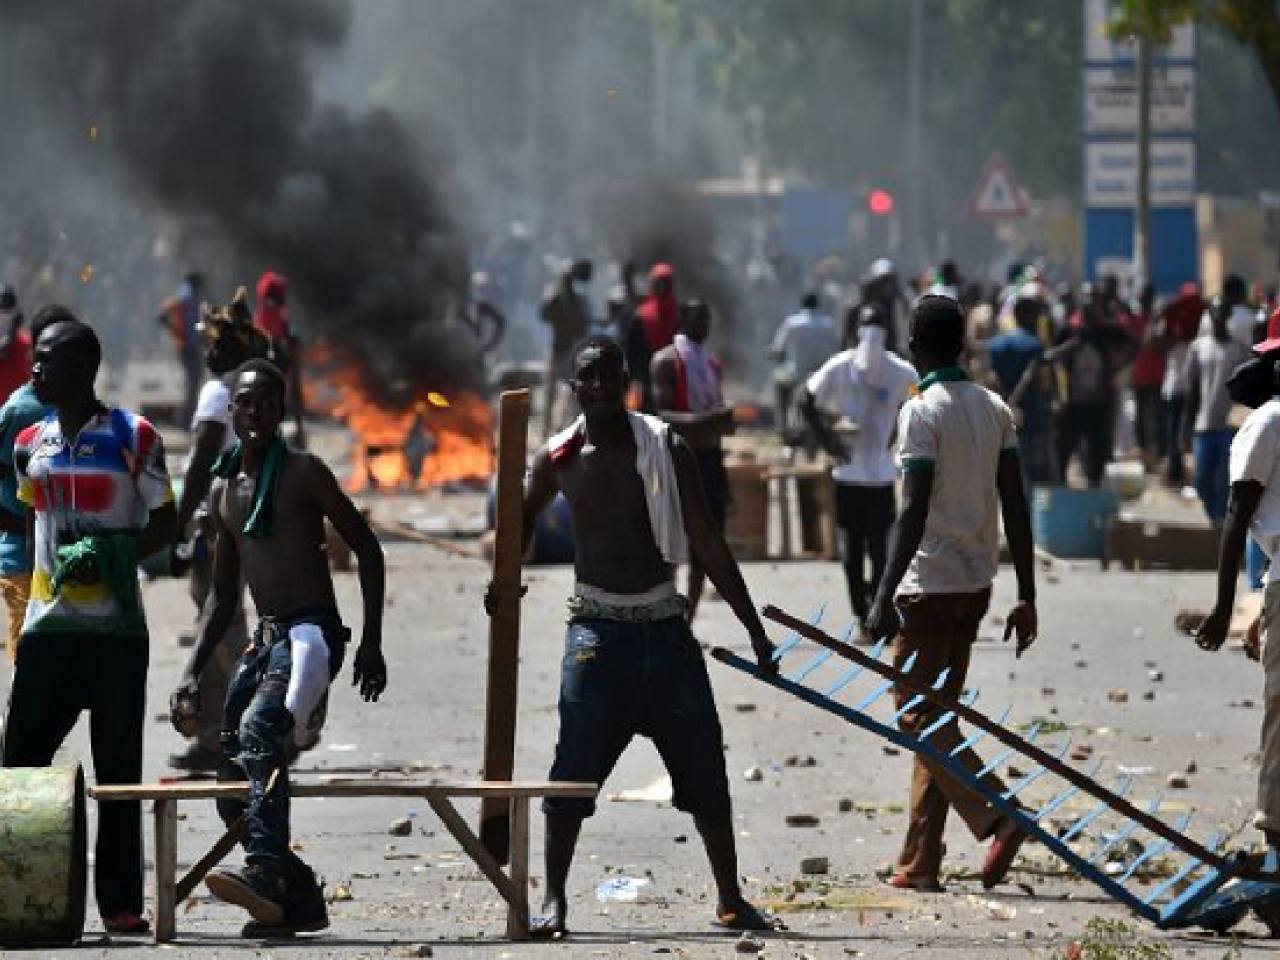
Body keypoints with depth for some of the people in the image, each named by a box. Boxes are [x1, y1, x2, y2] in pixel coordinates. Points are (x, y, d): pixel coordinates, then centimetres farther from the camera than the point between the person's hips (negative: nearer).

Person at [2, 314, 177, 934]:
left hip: (117, 628, -4)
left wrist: (109, 555, -16)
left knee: (118, 769, 0)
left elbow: (164, 524, -1)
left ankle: (121, 904, 3)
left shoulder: (133, 437, -4)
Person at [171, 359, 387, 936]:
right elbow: (223, 596, 24)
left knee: (260, 728, -34)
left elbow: (367, 550, -1)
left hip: (312, 634, -8)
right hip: (264, 641, 8)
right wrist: (192, 675, 16)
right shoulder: (224, 490, 17)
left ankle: (266, 873, -47)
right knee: (235, 792, 4)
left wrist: (371, 644, -8)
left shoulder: (303, 473, -2)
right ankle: (299, 902, 16)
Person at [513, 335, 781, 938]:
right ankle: (555, 900, 0)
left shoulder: (666, 451, -3)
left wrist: (755, 630, -5)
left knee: (704, 771, 4)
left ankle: (730, 899, 14)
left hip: (664, 625, 1)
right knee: (574, 772, -8)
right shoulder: (560, 459, 0)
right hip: (597, 628, -1)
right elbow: (526, 518, 21)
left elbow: (707, 545, -3)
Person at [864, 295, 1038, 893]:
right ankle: (919, 865, 12)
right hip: (976, 584, 7)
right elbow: (1015, 507, 6)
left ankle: (997, 815, -21)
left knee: (918, 716, -2)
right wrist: (1026, 597, 9)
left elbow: (915, 512, -20)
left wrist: (885, 599, -20)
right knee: (937, 717, 12)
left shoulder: (922, 412, -13)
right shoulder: (994, 409, 8)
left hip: (930, 585, -7)